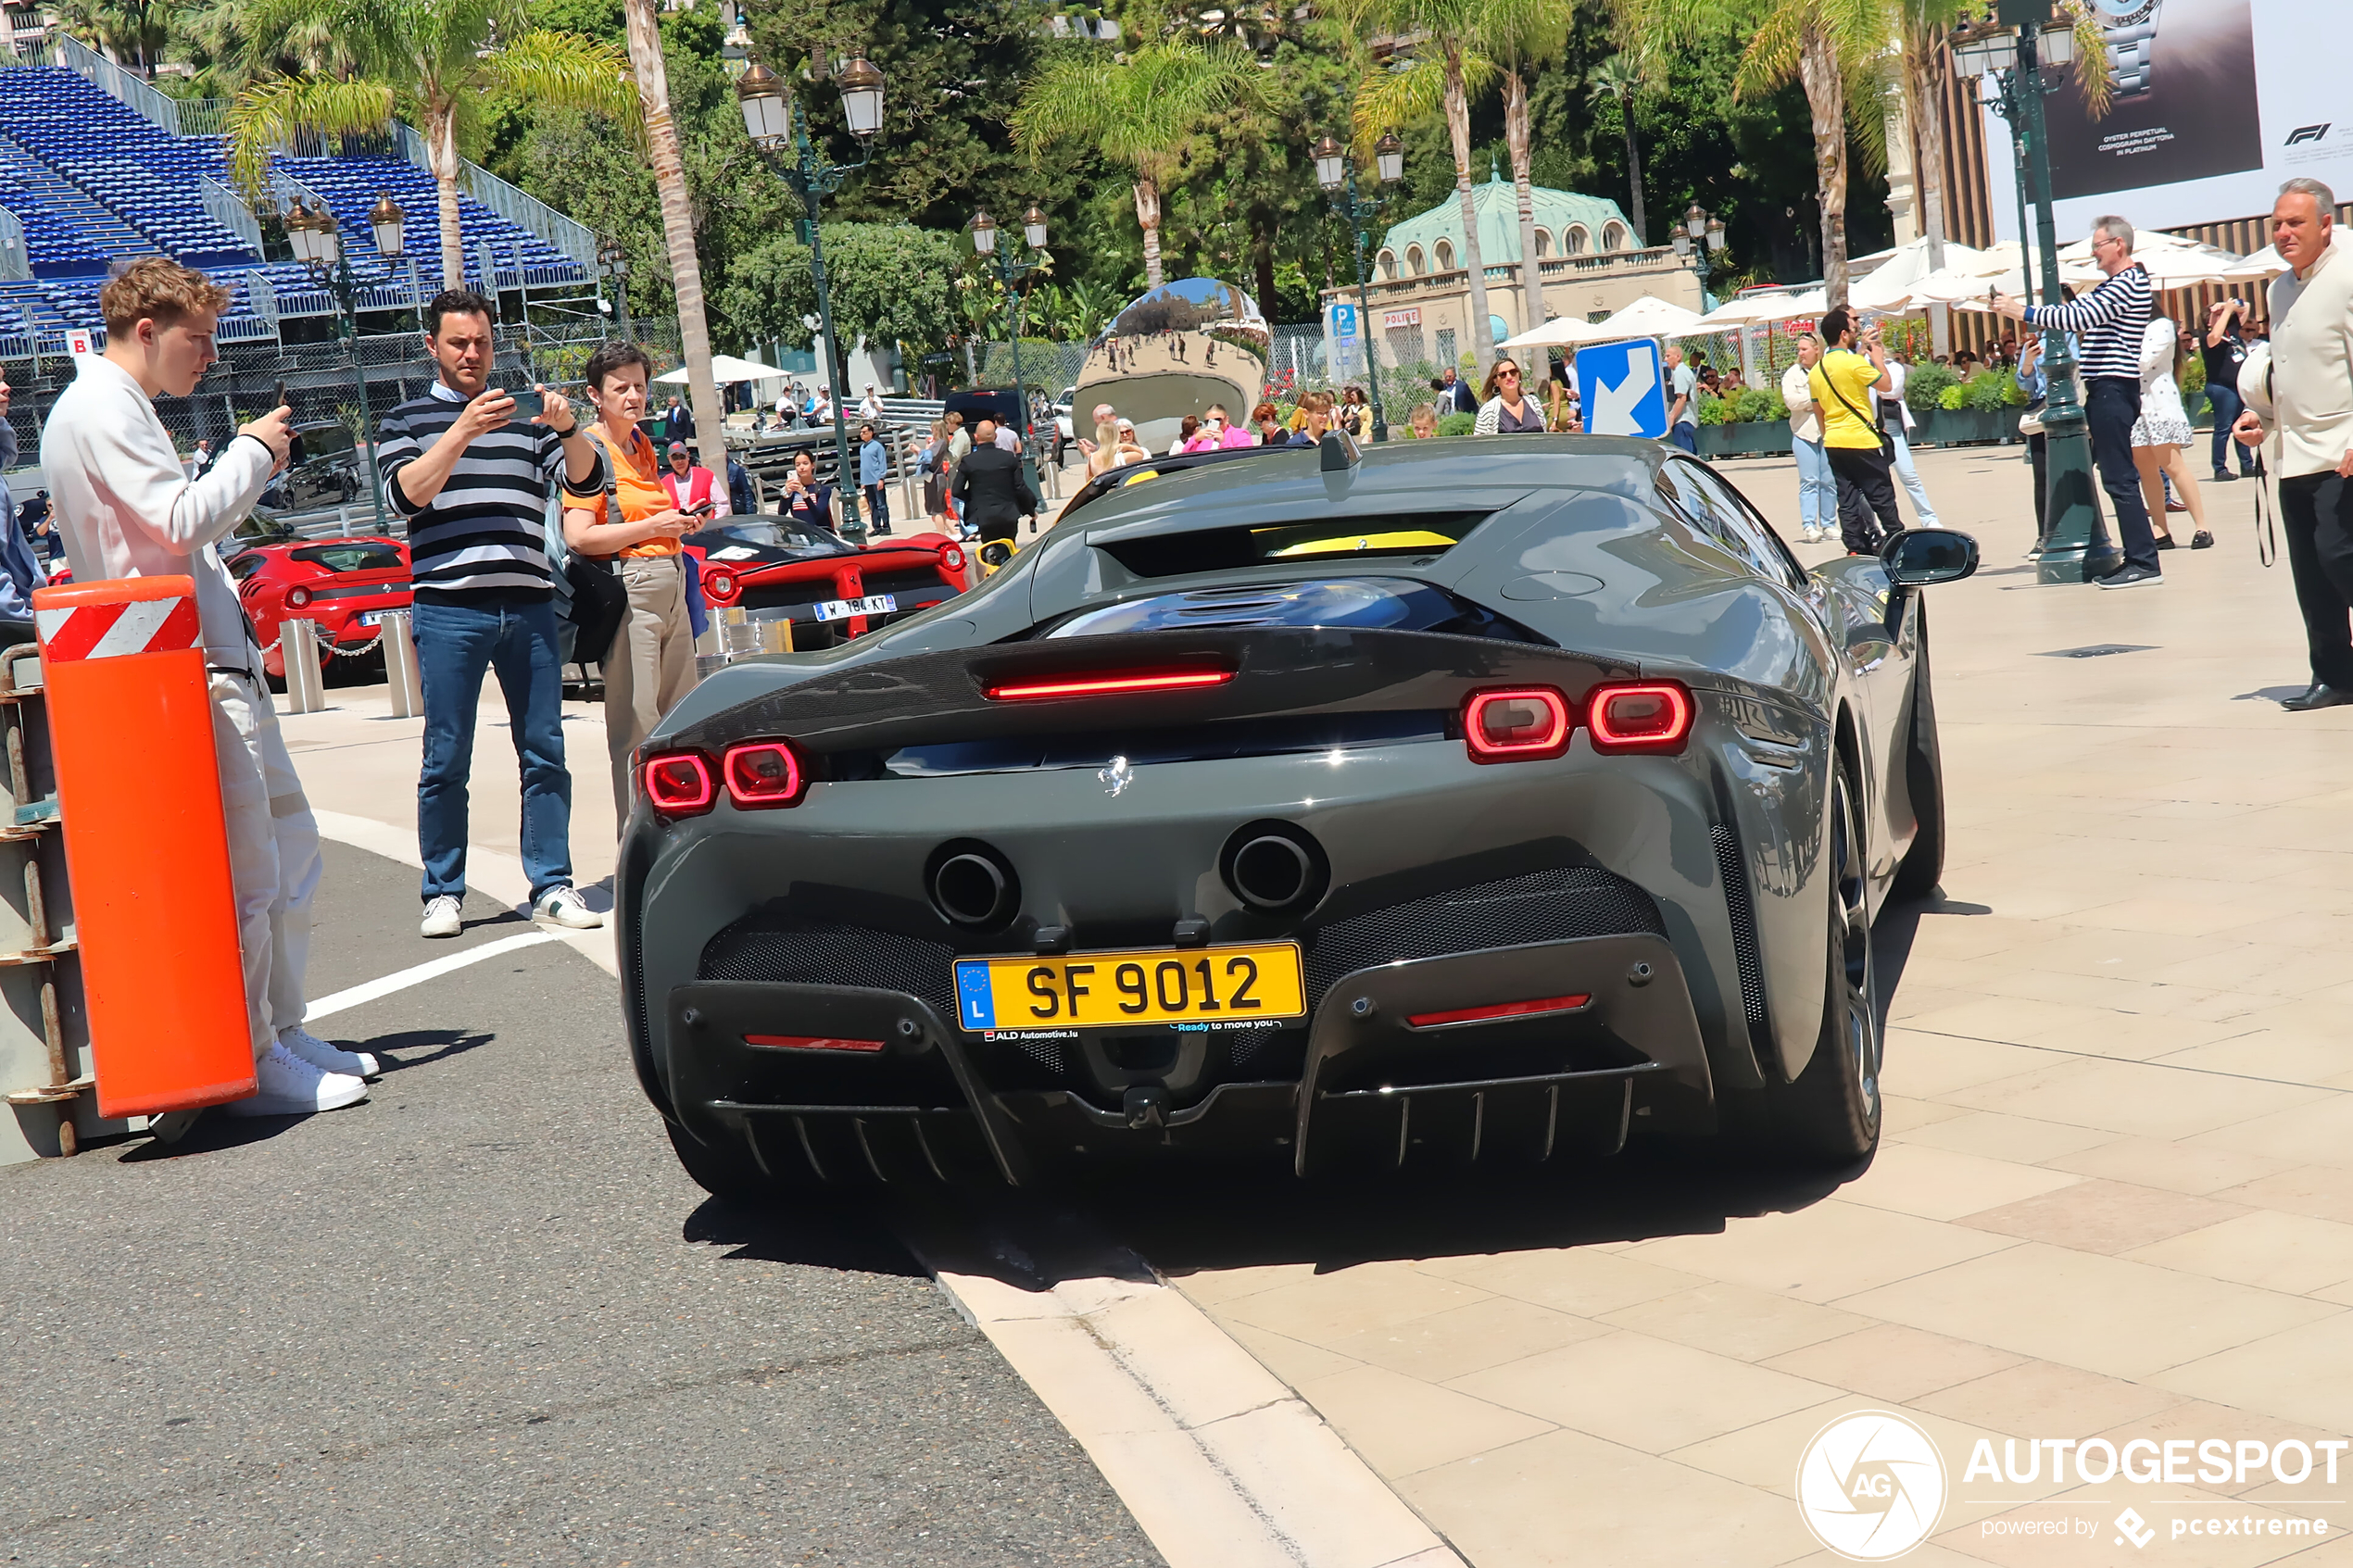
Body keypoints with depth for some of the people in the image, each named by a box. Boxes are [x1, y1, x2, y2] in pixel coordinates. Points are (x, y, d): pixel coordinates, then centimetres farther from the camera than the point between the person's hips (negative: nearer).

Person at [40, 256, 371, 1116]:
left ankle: (283, 1030, 22)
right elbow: (184, 520, -20)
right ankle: (251, 1063, -2)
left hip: (222, 668, 11)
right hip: (188, 680, -11)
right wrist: (252, 451, -8)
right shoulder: (101, 408, -11)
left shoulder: (114, 406, 22)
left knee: (289, 842, 15)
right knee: (243, 874, -9)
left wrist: (250, 466, 14)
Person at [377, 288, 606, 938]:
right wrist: (463, 431, -16)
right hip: (449, 609, -2)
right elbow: (405, 493, -6)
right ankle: (443, 893, 7)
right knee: (446, 760, 0)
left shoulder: (526, 416, 17)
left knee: (545, 753, 1)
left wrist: (567, 428, -15)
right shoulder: (407, 420, 12)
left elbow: (586, 478, 5)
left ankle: (552, 888, 6)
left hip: (529, 606, 2)